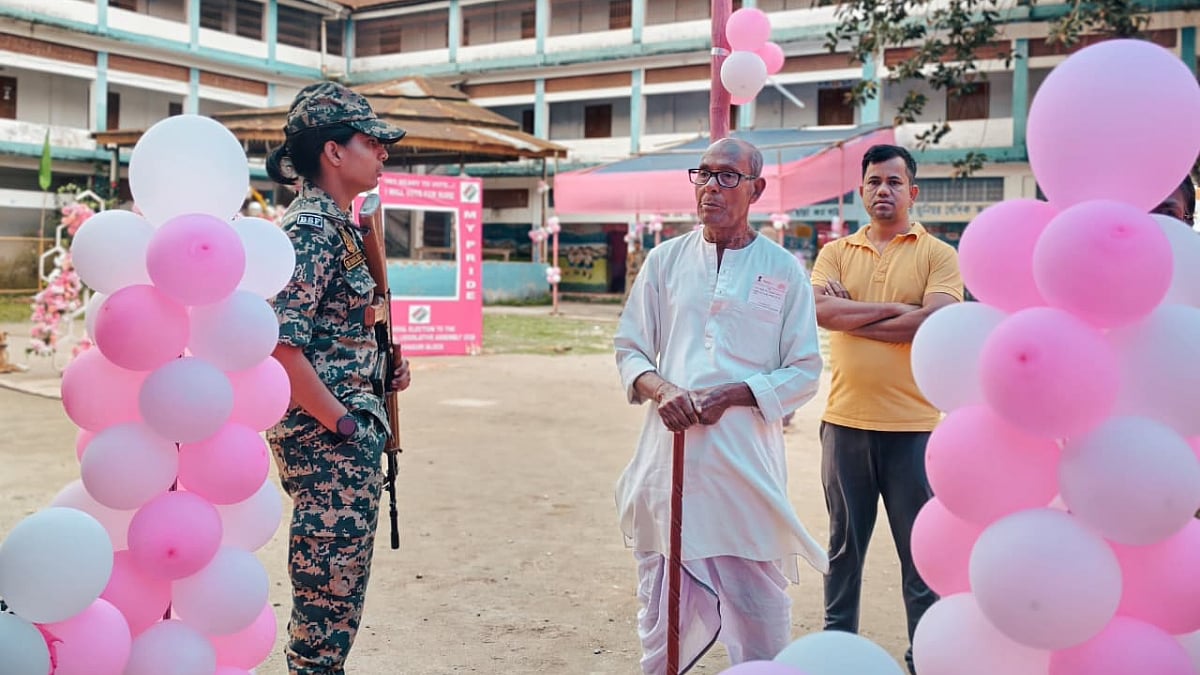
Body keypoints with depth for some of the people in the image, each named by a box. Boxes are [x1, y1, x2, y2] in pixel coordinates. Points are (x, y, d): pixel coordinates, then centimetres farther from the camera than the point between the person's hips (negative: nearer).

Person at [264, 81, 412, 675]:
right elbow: (278, 344, -25)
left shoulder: (335, 223, 13)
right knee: (331, 585, 2)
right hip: (328, 440, -10)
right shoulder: (312, 228, -17)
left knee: (339, 582, 19)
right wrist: (340, 422, -19)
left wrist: (382, 368, 8)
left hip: (349, 431, 10)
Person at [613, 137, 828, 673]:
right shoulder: (665, 260, 8)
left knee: (758, 607, 3)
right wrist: (660, 390, -11)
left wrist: (733, 395, -13)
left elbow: (805, 371, 2)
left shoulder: (783, 270, 2)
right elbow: (629, 347, 10)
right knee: (662, 607, 12)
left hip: (747, 459, -2)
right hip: (671, 453, 2)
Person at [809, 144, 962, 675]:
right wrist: (894, 309, -12)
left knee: (920, 547, 7)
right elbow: (820, 311, -9)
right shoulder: (836, 252, 9)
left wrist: (850, 316, -10)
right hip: (845, 419, 2)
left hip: (912, 423, -2)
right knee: (844, 543, 14)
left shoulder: (938, 255, 2)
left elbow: (937, 321, -15)